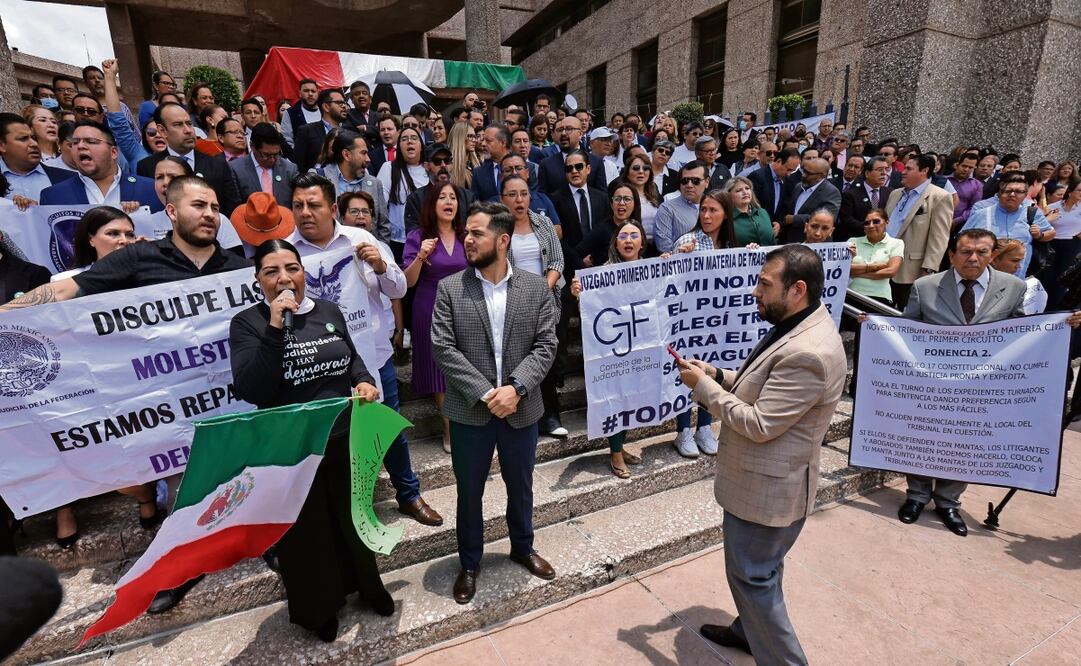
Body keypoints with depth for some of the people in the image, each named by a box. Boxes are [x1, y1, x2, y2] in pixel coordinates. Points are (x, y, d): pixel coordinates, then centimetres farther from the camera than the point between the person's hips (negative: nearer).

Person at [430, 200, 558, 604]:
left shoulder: (536, 287, -2)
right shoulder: (449, 289, -5)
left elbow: (546, 346, -6)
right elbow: (443, 349, -11)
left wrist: (515, 388, -19)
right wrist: (484, 394, -18)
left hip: (522, 409, 1)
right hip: (470, 411, -1)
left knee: (520, 486, 20)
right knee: (469, 492, 15)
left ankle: (522, 548, 47)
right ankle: (469, 563, 39)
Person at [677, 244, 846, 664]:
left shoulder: (808, 353, -30)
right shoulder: (796, 327, 3)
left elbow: (758, 424, -28)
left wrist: (704, 386, -18)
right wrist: (719, 376, -1)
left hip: (768, 487, -10)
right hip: (759, 478, 10)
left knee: (753, 576, 8)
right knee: (752, 568, 27)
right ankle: (750, 630, 49)